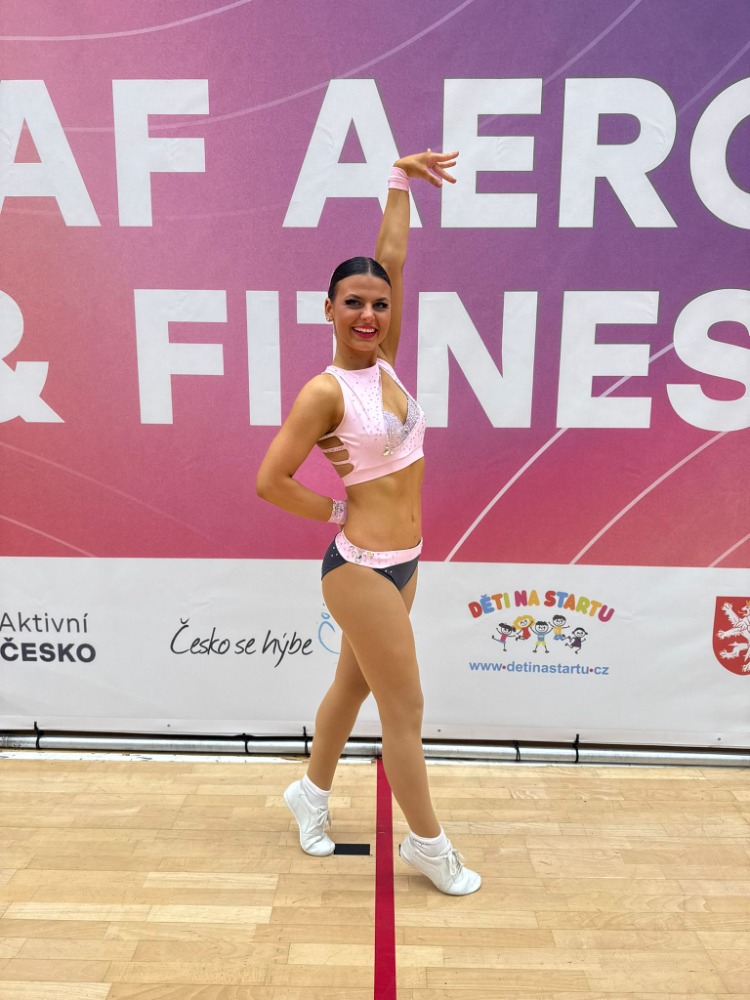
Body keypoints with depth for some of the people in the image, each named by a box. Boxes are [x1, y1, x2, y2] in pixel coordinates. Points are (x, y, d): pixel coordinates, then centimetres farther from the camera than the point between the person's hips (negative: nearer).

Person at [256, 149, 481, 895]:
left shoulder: (383, 362, 4)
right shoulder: (324, 391, -17)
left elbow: (392, 260, 4)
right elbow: (269, 480, -18)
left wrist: (400, 179, 6)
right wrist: (335, 511, -8)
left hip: (400, 563, 8)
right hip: (362, 569, -8)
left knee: (352, 687, 23)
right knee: (405, 712, 5)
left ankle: (312, 792, 46)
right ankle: (428, 845, 26)